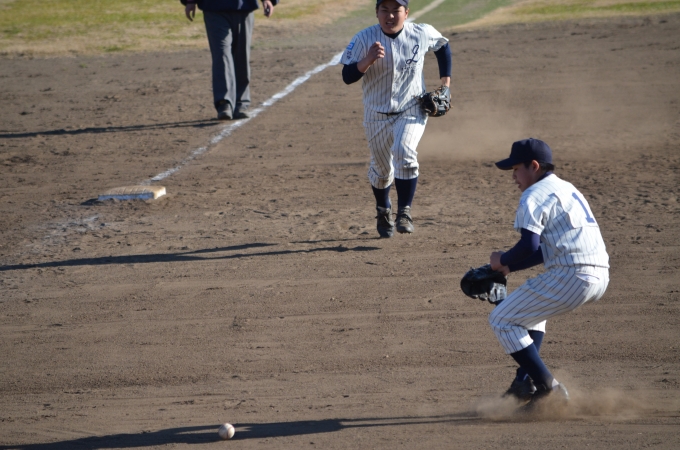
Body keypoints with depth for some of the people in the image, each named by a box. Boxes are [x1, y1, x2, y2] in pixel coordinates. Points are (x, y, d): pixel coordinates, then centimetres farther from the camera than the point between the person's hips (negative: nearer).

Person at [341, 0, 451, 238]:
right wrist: (368, 60, -36)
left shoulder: (422, 33, -10)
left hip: (411, 110, -1)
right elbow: (347, 77, -19)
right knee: (381, 169, 14)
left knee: (404, 153, -27)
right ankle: (383, 212, 42)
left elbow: (443, 46, 12)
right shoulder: (364, 39, -15)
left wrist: (445, 83, 6)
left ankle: (404, 212, -19)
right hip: (377, 115, 1)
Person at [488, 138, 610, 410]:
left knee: (502, 320, 3)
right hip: (600, 277, 10)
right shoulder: (566, 189, 25)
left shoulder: (535, 195, -4)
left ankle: (546, 387, -6)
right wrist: (510, 267, 23)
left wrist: (502, 261, 2)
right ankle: (525, 382, 25)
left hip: (571, 276, -10)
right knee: (531, 307, 34)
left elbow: (529, 246, -17)